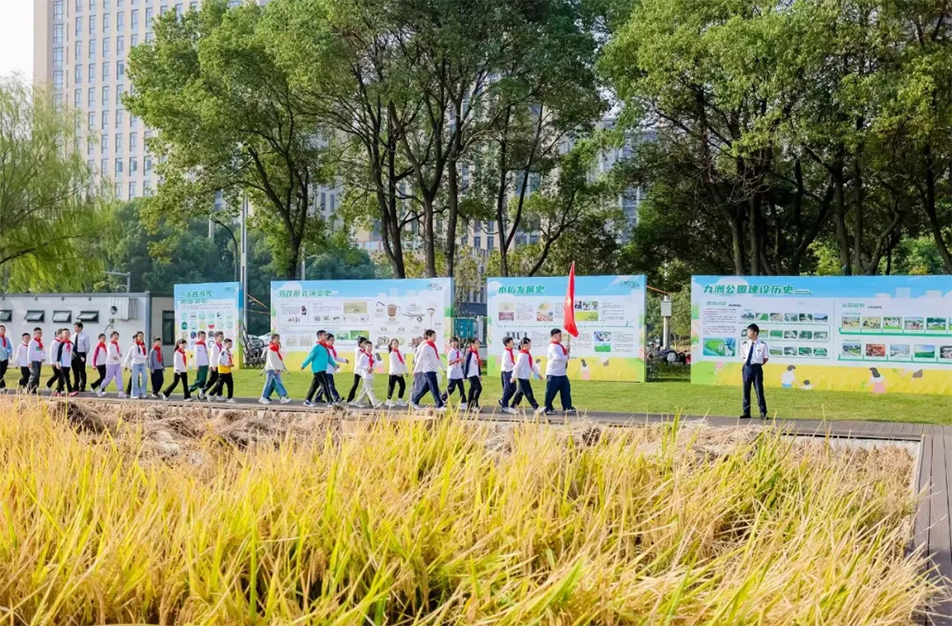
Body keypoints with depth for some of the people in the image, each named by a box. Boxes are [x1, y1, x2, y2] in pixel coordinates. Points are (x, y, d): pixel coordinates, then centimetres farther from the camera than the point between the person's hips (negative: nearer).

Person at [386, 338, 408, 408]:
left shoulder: (399, 353, 13)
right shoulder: (392, 354, -10)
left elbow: (403, 362, 17)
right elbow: (393, 364, -18)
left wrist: (406, 371, 16)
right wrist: (396, 372, -25)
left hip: (399, 373, 8)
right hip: (393, 373, -8)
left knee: (403, 385, 7)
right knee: (391, 386, -4)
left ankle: (399, 400, 17)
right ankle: (389, 400, 6)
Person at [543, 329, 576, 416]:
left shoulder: (559, 345, 15)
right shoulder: (553, 346, -17)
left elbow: (563, 355, 20)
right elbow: (558, 357, -25)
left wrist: (566, 351, 0)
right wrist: (567, 357, -9)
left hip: (562, 373, 10)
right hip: (553, 373, -10)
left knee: (566, 389, 9)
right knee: (551, 391, -3)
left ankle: (567, 407, 13)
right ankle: (547, 409, 4)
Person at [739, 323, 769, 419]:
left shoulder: (762, 345, -8)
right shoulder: (744, 344, 1)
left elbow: (766, 358, 3)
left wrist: (758, 365, 1)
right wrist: (747, 362, 5)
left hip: (757, 368, -3)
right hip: (747, 368, 4)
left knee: (759, 390, -1)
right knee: (746, 390, 7)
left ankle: (763, 413, 8)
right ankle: (746, 412, 16)